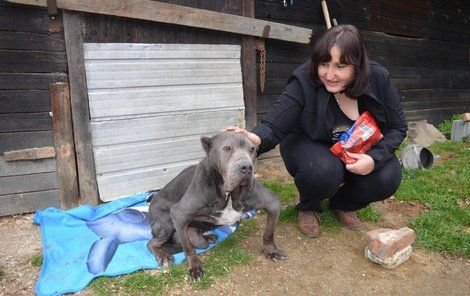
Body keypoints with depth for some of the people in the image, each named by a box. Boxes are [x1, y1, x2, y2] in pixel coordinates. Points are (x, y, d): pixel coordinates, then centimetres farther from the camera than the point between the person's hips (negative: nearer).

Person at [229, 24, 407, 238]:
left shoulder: (379, 79, -18)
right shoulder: (303, 82, -27)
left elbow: (398, 128, -8)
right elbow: (273, 126, -29)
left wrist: (375, 158, -26)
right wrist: (255, 138, -54)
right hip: (311, 146, -3)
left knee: (388, 178, -23)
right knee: (324, 171, -36)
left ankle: (343, 204, 10)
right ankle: (308, 208, 1)